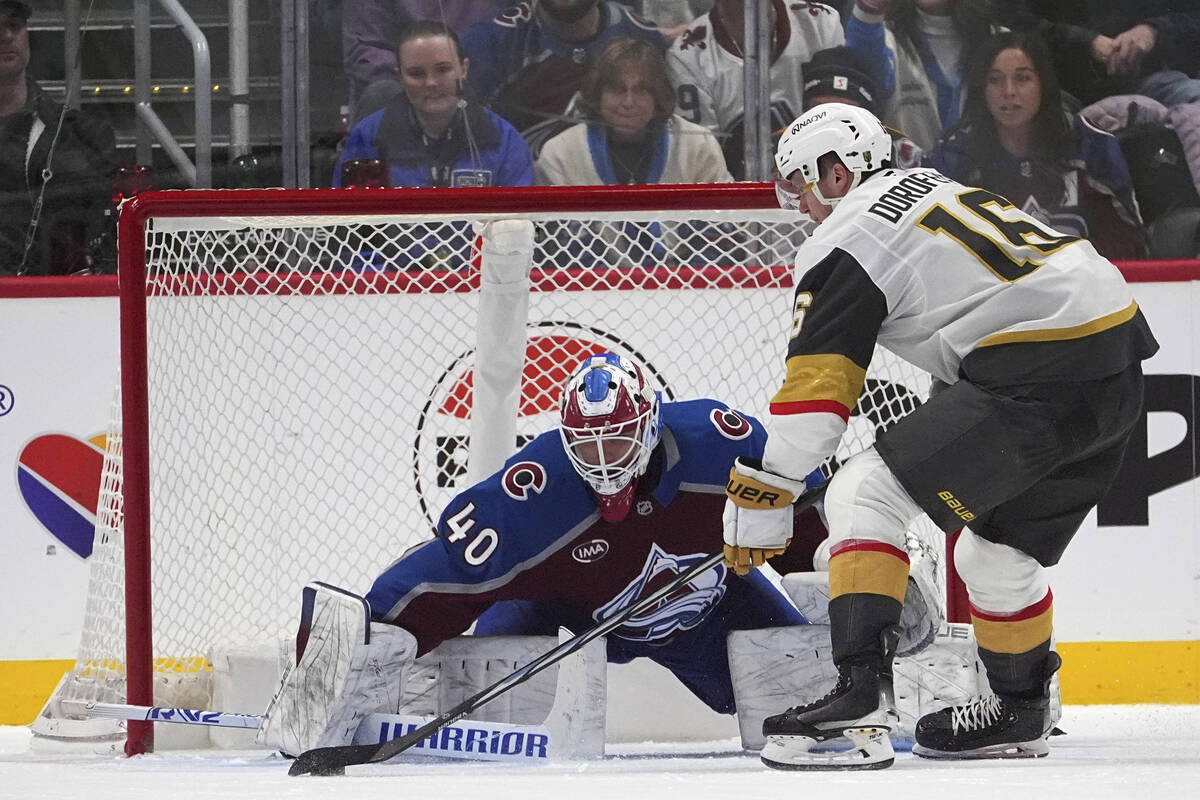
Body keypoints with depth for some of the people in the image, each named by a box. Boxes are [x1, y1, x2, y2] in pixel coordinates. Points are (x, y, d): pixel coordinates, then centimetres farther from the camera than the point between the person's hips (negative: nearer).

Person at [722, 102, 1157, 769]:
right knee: (1000, 549, 27)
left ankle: (862, 697, -20)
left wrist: (759, 505, -1)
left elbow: (816, 390, -6)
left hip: (1039, 375, -9)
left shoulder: (844, 244, -1)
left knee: (865, 496, -8)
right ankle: (1021, 712, 44)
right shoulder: (933, 187, 25)